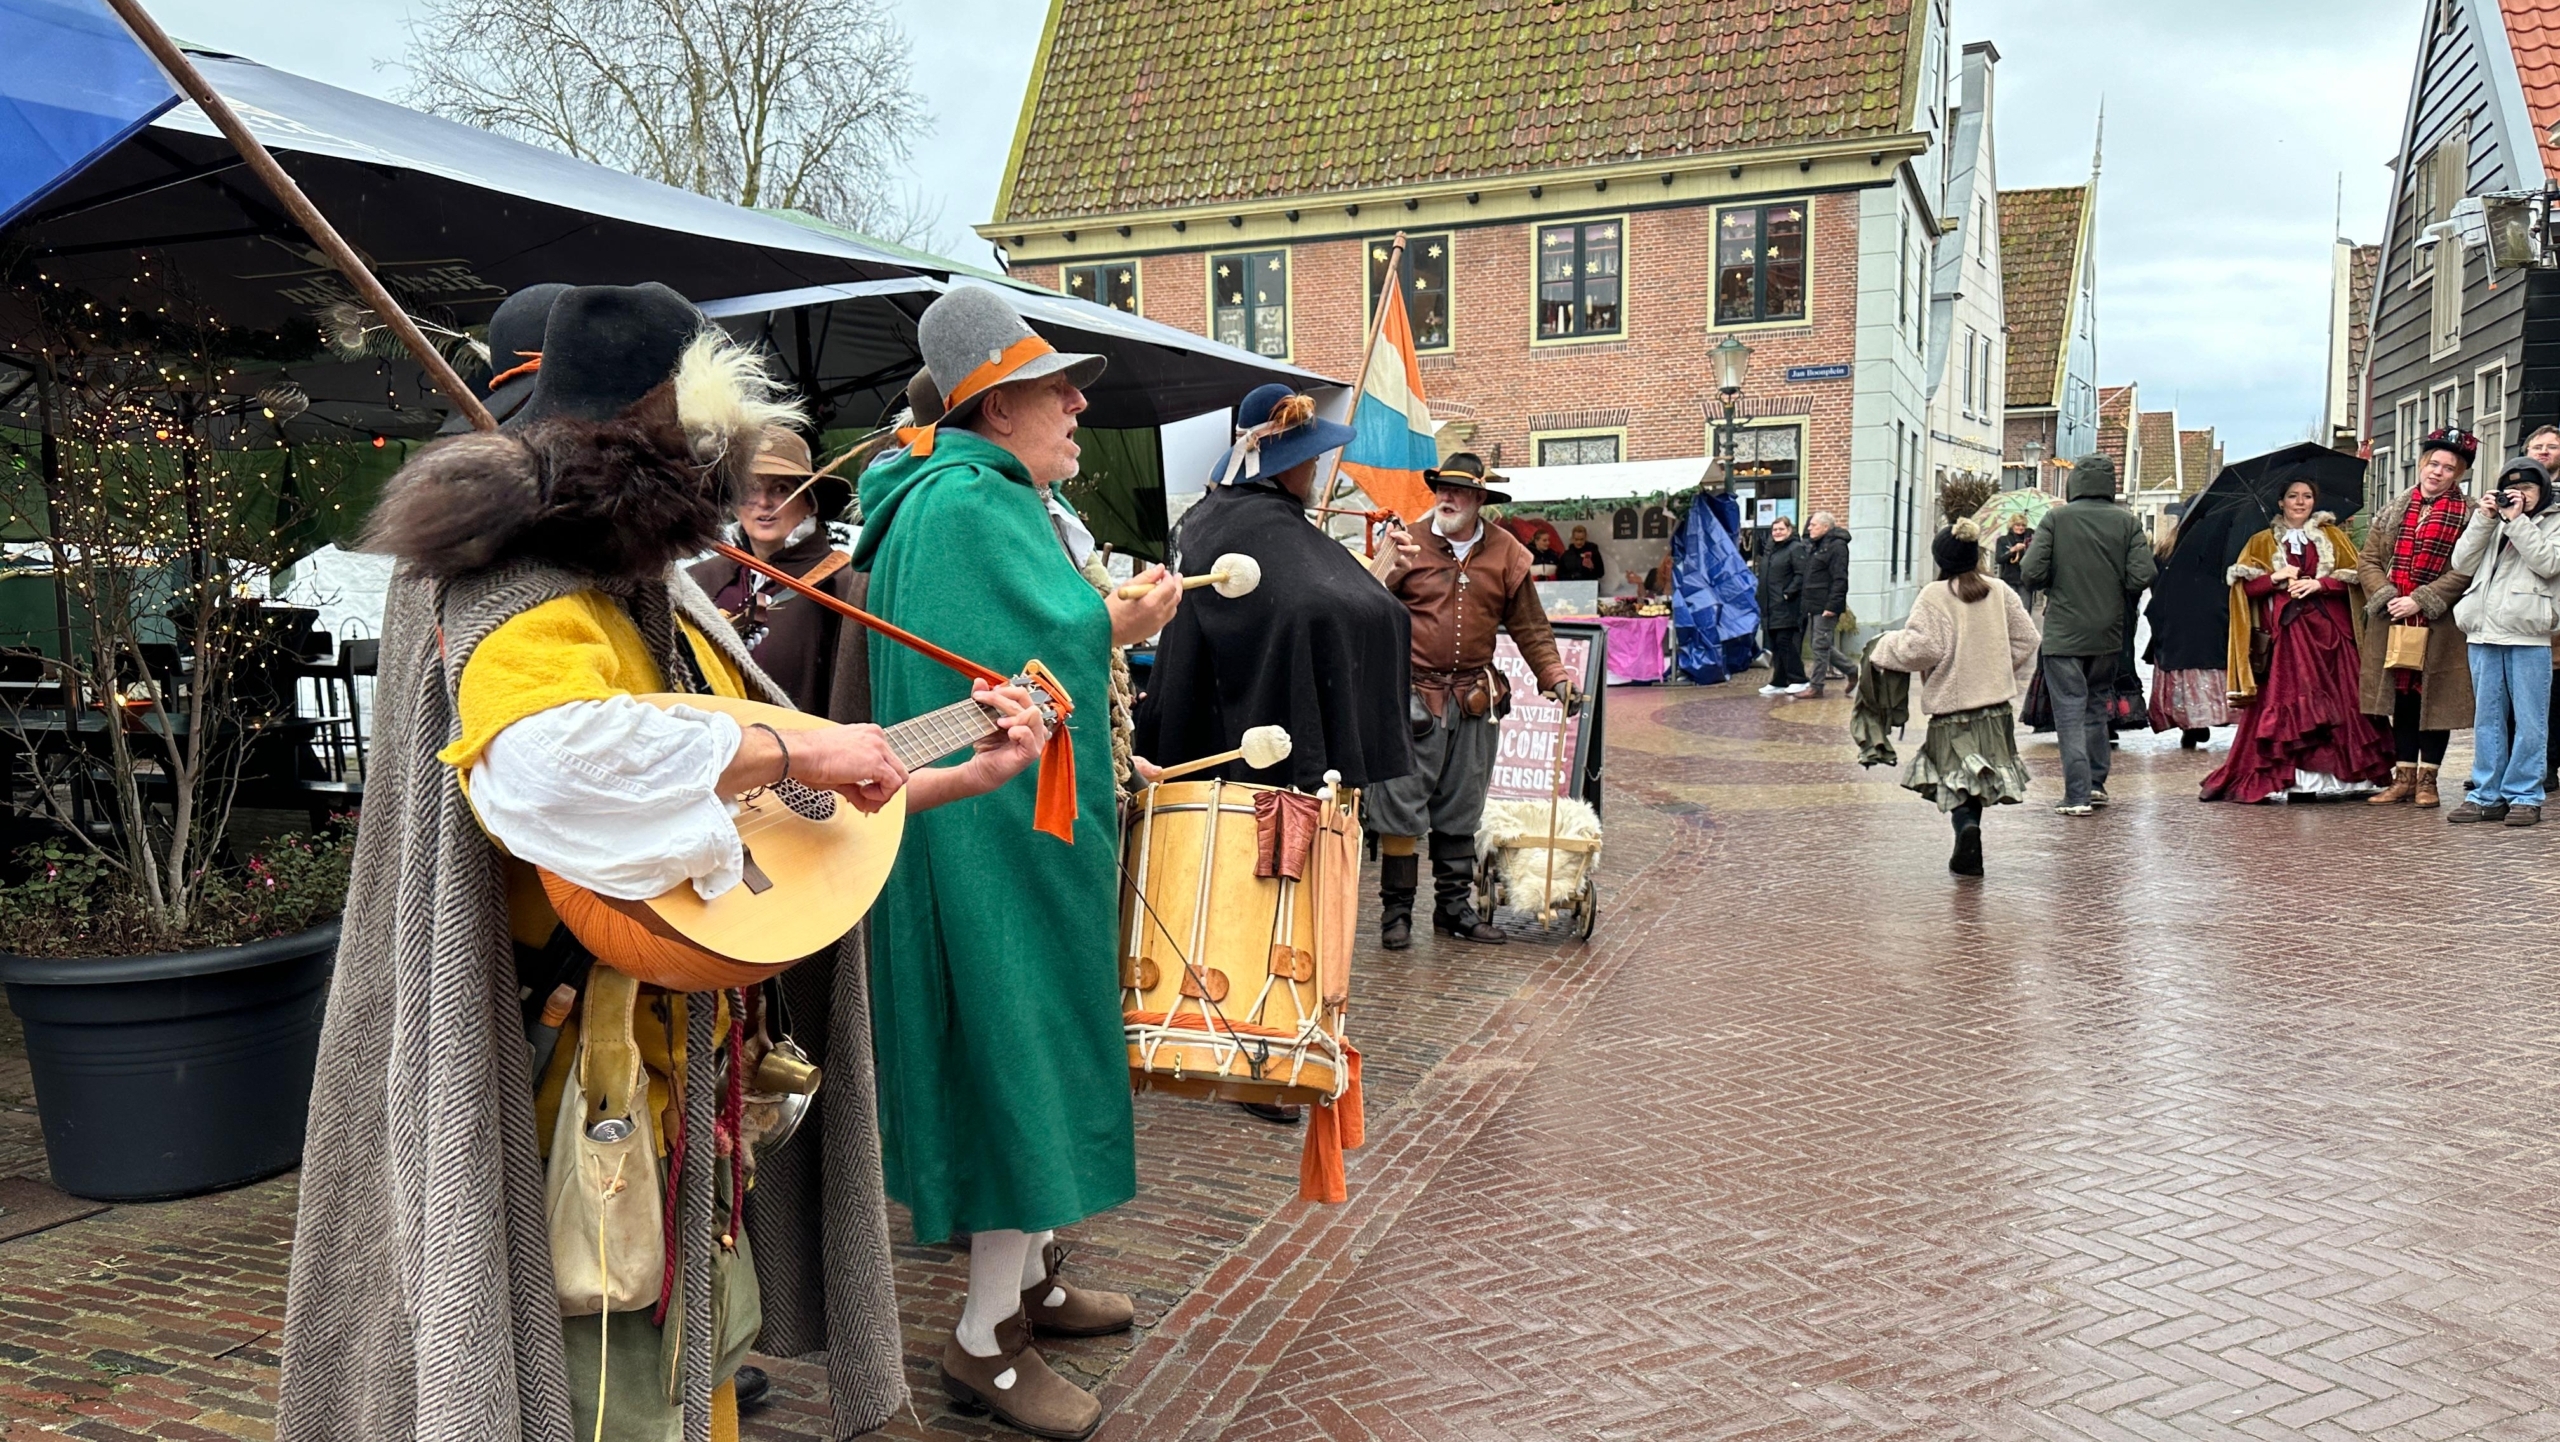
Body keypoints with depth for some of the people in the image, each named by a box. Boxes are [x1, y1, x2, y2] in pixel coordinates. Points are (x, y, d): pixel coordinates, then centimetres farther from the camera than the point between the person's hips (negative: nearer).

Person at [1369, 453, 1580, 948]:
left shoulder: (1506, 554, 6)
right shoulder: (1408, 546, -1)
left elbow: (1529, 626, 11)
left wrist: (1555, 676, 3)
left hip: (1474, 703, 3)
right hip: (1412, 698, -3)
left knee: (1460, 812, 12)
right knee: (1401, 807, -2)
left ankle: (1454, 906, 23)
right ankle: (1396, 911, 9)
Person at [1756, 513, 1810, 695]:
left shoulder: (1796, 549, -7)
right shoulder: (1771, 551, 21)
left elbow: (1801, 575, -17)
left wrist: (1789, 593, -21)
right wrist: (1763, 603, 15)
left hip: (1787, 608, -9)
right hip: (1772, 608, 9)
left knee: (1785, 643, -11)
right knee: (1775, 645, 9)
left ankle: (1799, 681, -5)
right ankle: (1778, 683, 13)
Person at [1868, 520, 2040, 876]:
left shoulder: (1934, 596, -11)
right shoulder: (2000, 591, 4)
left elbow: (1922, 647, -17)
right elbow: (2026, 639, 7)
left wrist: (1885, 647, -1)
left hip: (1952, 702, -4)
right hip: (1995, 702, 4)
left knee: (1955, 778, 3)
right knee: (1980, 776, 15)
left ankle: (1967, 826, -23)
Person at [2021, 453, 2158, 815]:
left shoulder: (2055, 518, -7)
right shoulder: (2127, 522, -1)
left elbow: (2032, 573, -13)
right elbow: (2141, 577, -7)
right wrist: (2114, 588, 14)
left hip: (2063, 633, -3)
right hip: (2108, 633, 3)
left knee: (2070, 710, -2)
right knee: (2097, 705, 20)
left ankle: (2077, 795, -8)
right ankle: (2096, 783, 24)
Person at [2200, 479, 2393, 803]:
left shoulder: (2332, 536, 16)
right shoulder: (2262, 542, 14)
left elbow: (2355, 575, 6)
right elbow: (2244, 586, 4)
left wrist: (2319, 584, -9)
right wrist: (2275, 577, -11)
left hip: (2328, 633, 1)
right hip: (2284, 635, -1)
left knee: (2334, 702, -5)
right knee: (2285, 702, -9)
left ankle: (2337, 776, -1)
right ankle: (2286, 779, -9)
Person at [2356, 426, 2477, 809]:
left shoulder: (2467, 515, -1)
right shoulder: (2394, 510, 11)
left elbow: (2465, 571, -10)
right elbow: (2367, 559, 8)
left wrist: (2419, 601, -17)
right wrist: (2388, 598, -7)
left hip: (2440, 625, -4)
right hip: (2393, 622, 4)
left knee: (2434, 698, 2)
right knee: (2401, 698, 7)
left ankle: (2427, 779, 9)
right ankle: (2403, 777, 14)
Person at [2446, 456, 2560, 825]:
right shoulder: (2494, 523, 19)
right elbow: (2462, 563, 8)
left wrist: (2518, 521, -8)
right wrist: (2483, 518, 0)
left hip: (2528, 636, -5)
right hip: (2484, 633, 5)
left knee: (2528, 721, -2)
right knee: (2487, 719, 7)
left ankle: (2524, 797, 3)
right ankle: (2487, 796, 12)